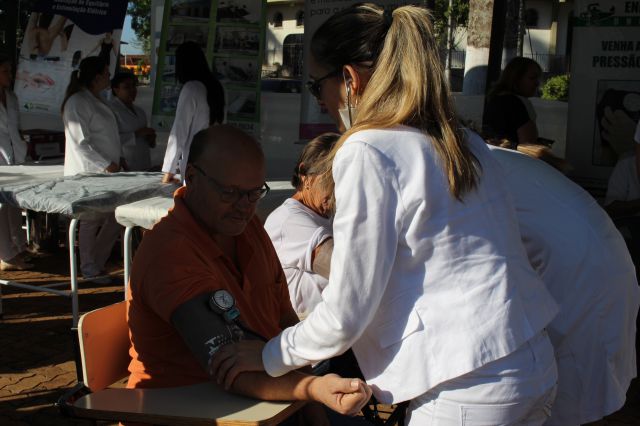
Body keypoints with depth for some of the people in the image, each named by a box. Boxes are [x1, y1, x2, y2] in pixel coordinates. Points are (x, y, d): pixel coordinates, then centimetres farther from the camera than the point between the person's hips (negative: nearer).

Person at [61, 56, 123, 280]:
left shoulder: (96, 100, 16)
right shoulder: (77, 102, -15)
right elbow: (80, 141, -20)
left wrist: (118, 158, 15)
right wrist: (105, 164, -18)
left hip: (106, 170, 10)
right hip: (88, 173, -10)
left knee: (114, 217, 10)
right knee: (91, 221, -1)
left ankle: (97, 262, 22)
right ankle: (90, 270, 10)